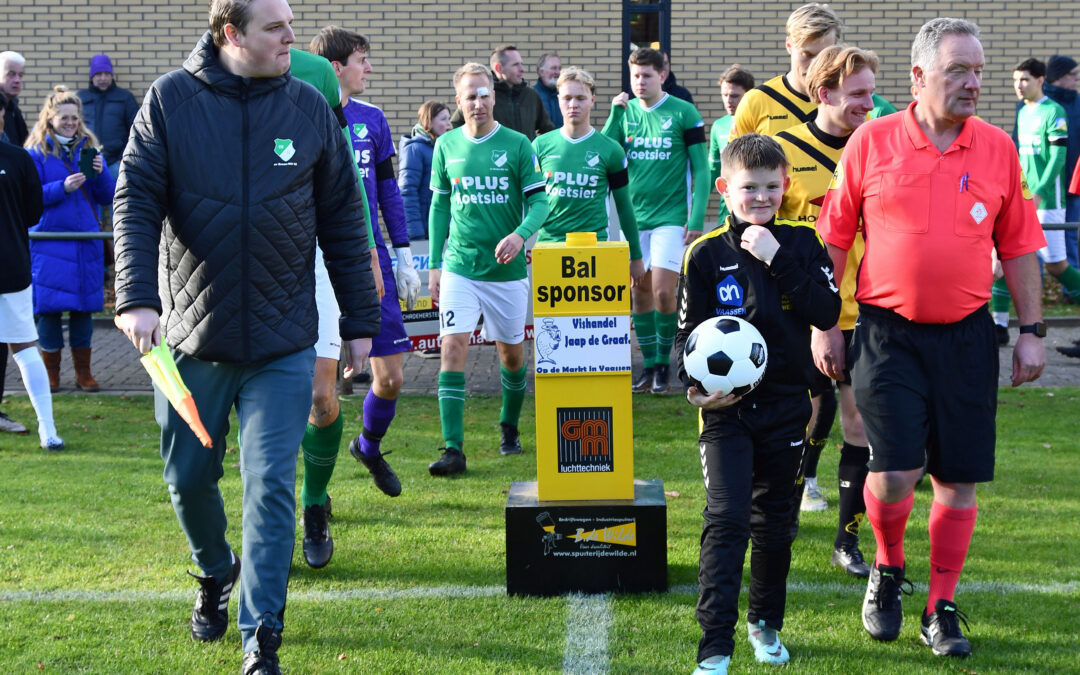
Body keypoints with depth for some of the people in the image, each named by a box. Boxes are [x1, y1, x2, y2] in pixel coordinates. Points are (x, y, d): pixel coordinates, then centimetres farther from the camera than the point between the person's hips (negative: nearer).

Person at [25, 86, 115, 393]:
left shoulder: (89, 147, 10)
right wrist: (63, 187, -20)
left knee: (84, 306, 6)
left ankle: (83, 372, 16)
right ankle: (51, 373, 10)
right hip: (48, 244, -3)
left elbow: (108, 197, 9)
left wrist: (101, 174, -10)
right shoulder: (37, 152, 0)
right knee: (48, 305, -3)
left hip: (86, 242, 3)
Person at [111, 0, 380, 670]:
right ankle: (216, 574, 42)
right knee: (189, 477, 13)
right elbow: (136, 203, -6)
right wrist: (138, 296, -20)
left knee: (271, 485, -4)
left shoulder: (309, 106, 1)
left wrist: (360, 321, 7)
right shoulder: (170, 99, -4)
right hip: (192, 337, 0)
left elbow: (343, 222, 6)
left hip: (282, 343, 0)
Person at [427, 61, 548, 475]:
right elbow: (439, 206, 11)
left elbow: (539, 200, -3)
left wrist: (520, 234, -23)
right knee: (453, 347, -13)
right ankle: (453, 449, -15)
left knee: (511, 350, 12)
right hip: (459, 266, 1)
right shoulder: (447, 146, 4)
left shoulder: (517, 145, -3)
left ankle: (509, 426, 37)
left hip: (506, 268, 0)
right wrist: (434, 264, 9)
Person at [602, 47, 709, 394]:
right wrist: (615, 113, -11)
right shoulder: (625, 112, 7)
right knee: (639, 291, 7)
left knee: (663, 292, -10)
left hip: (670, 215, -4)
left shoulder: (683, 113, -4)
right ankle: (648, 364, 16)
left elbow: (700, 169, -3)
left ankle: (664, 363, 6)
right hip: (634, 215, 4)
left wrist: (697, 218, -9)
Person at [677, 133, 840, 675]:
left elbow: (827, 313, -10)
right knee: (726, 519, -13)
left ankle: (765, 623, 33)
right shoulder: (706, 254, -2)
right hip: (726, 407, -2)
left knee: (775, 520, 13)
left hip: (786, 404, 2)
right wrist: (694, 383, -14)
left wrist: (778, 260, -16)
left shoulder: (801, 244, 2)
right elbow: (687, 331, 3)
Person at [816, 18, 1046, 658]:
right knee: (894, 472, -12)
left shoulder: (998, 148, 4)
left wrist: (1032, 331, 6)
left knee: (958, 478, 5)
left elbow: (1019, 246, 10)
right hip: (889, 332, -2)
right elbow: (833, 239, 4)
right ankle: (889, 568, 19)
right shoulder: (871, 142, -1)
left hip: (967, 335, 2)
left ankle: (942, 609, 20)